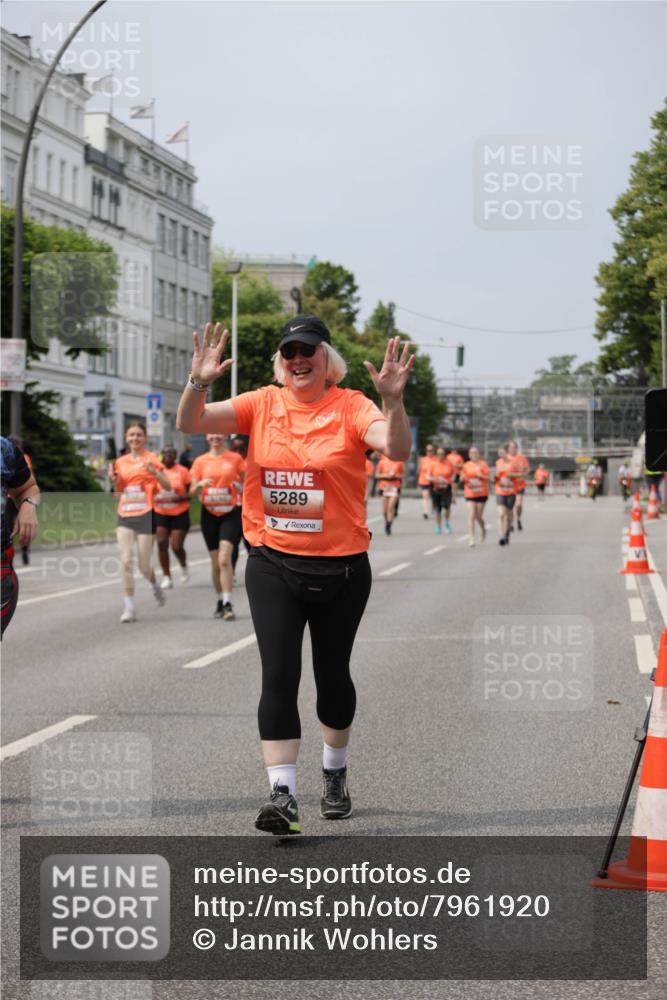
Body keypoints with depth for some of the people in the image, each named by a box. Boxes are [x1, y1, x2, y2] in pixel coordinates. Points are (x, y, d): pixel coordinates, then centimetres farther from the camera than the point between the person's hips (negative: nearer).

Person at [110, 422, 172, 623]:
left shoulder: (151, 459, 0)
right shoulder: (120, 462, 11)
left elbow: (167, 486, -6)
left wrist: (155, 472, -22)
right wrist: (114, 481, 0)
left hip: (145, 515, -3)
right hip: (125, 516, 3)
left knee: (143, 565, -1)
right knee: (126, 560, -11)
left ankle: (155, 586, 33)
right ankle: (129, 606, -7)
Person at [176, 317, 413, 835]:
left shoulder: (351, 407, -7)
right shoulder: (262, 405, 2)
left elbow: (398, 450, -23)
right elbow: (190, 423, -5)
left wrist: (393, 401, -39)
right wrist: (198, 384, -24)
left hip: (341, 567, -1)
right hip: (273, 564, 1)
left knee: (332, 673, 14)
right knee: (278, 675, -7)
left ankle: (335, 773, 37)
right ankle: (283, 792, -6)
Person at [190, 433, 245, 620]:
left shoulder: (235, 458, 1)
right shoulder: (200, 461, 5)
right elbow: (192, 492, 6)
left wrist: (240, 487, -13)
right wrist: (199, 484, -15)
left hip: (230, 513, -3)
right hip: (209, 514, 3)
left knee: (224, 559, -16)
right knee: (215, 562, 8)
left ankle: (228, 604, -16)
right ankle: (219, 602, 22)